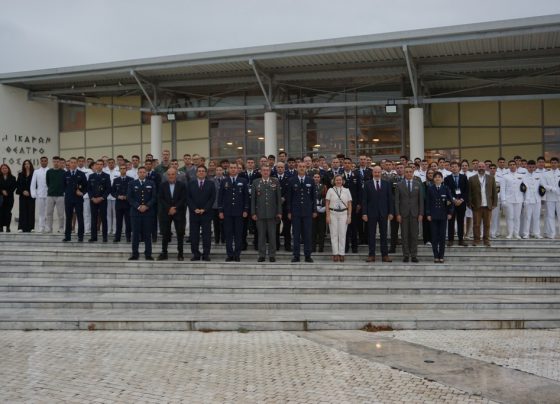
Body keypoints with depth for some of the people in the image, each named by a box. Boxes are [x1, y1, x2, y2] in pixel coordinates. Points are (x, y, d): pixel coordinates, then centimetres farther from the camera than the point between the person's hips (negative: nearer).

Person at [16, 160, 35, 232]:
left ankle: (29, 227, 1)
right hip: (22, 196, 2)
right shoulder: (20, 175, 10)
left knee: (30, 210, -2)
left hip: (31, 195, -2)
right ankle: (22, 227, -2)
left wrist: (29, 192, -9)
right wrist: (23, 191, -7)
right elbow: (18, 185, 7)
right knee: (23, 211, -1)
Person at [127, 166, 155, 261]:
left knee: (148, 233, 2)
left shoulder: (151, 184, 8)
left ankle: (148, 254, 6)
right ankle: (135, 254, 7)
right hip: (135, 212, 0)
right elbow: (129, 197, 0)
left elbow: (154, 197, 2)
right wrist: (138, 206, -11)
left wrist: (146, 206, -12)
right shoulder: (132, 184, 7)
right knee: (135, 233, 2)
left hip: (148, 212, 0)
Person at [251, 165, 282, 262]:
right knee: (261, 235, 4)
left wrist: (279, 212, 0)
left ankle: (272, 255, 9)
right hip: (260, 213, 0)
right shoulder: (255, 182, 6)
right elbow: (253, 198, 6)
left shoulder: (275, 182, 6)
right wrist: (253, 213, -1)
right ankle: (262, 255, 10)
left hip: (272, 213, 0)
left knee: (272, 235, 2)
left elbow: (279, 198, 5)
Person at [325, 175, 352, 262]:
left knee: (342, 234, 0)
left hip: (343, 213, 1)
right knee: (334, 234, -1)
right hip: (333, 213, -1)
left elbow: (349, 204, 7)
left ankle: (341, 254, 4)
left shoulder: (346, 191, 7)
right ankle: (335, 254, 2)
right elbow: (327, 204, 3)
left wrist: (349, 216, 0)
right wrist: (328, 216, -5)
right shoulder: (330, 190, 4)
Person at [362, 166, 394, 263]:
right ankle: (371, 255, 7)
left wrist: (391, 212, -1)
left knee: (383, 235, 5)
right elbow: (364, 200, 0)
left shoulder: (387, 184, 6)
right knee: (371, 235, 3)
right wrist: (364, 213, -7)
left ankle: (385, 255, 8)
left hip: (383, 213, 1)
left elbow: (390, 199, 5)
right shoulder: (367, 184, 3)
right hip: (371, 213, -1)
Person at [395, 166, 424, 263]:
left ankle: (414, 255, 6)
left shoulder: (418, 184, 6)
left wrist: (421, 214, -2)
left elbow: (421, 200, 5)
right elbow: (396, 200, 1)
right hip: (403, 213, -1)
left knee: (414, 235, 1)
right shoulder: (399, 185, 3)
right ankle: (406, 255, 7)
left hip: (414, 213, 1)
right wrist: (398, 214, -6)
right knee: (404, 235, 1)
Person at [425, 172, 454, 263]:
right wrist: (428, 214, -3)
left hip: (443, 215, 0)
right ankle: (436, 256, 5)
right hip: (433, 215, 0)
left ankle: (441, 256, 6)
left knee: (442, 236, 1)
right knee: (434, 236, 0)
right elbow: (428, 202, 3)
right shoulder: (430, 189, 4)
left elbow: (450, 201, 5)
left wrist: (450, 213, -2)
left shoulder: (446, 188, 4)